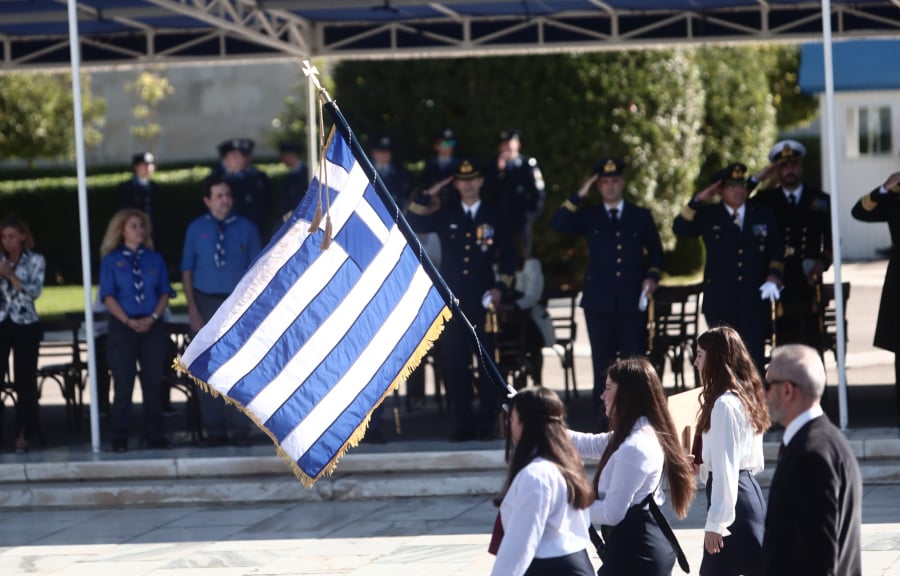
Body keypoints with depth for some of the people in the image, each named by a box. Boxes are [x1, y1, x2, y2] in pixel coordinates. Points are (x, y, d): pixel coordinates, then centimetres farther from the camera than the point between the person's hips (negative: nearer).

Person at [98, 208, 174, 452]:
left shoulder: (155, 259, 10)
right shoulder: (111, 261, 3)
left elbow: (165, 292, 7)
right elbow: (108, 296, -2)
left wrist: (153, 317, -9)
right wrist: (128, 321, -14)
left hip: (153, 327, 2)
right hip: (122, 327, -2)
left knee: (153, 383, 3)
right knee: (123, 384, -2)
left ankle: (154, 435, 7)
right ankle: (120, 438, 2)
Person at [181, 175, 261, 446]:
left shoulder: (246, 228, 1)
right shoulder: (196, 229, 4)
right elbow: (187, 271, 5)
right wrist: (193, 309, -3)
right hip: (206, 302, 1)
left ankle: (240, 429, 2)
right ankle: (214, 429, 10)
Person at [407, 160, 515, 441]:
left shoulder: (493, 217, 8)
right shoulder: (445, 216, 10)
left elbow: (508, 256, 11)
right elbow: (412, 225, 2)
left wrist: (501, 286, -1)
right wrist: (427, 197, -4)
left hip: (483, 300, -1)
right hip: (452, 300, 1)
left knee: (487, 362, -2)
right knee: (456, 363, 0)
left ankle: (487, 423, 4)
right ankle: (464, 425, 4)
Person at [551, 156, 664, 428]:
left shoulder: (641, 216, 12)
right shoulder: (589, 217, 11)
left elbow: (656, 253, 18)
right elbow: (558, 224, -5)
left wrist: (652, 276, 0)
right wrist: (579, 195, -8)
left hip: (632, 301, 0)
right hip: (599, 301, 0)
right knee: (602, 363, 1)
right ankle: (603, 421, 4)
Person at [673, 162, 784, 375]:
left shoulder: (763, 215, 11)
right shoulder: (708, 216, 7)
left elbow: (776, 250, 12)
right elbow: (680, 230, -6)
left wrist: (773, 276, -4)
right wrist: (697, 201, -14)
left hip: (755, 300, 1)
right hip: (720, 301, -1)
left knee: (753, 358, -2)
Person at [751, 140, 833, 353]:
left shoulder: (821, 201, 12)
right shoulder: (764, 200, 10)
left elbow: (831, 240, 9)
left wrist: (823, 261, -8)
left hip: (809, 285, 1)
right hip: (780, 285, -1)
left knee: (812, 346, -1)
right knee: (785, 344, -3)